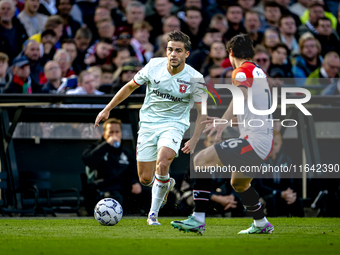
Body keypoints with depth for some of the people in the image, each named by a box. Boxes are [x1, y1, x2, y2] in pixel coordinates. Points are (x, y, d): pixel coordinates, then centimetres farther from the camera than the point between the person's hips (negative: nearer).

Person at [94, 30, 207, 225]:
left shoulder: (195, 78, -13)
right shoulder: (154, 66, -8)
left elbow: (202, 112, -5)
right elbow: (131, 86, 9)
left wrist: (194, 140, -17)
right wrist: (107, 109, 10)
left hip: (174, 124, -3)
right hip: (148, 123, 3)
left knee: (162, 164, -30)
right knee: (145, 179, 1)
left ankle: (154, 213, -12)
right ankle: (166, 185, 39)